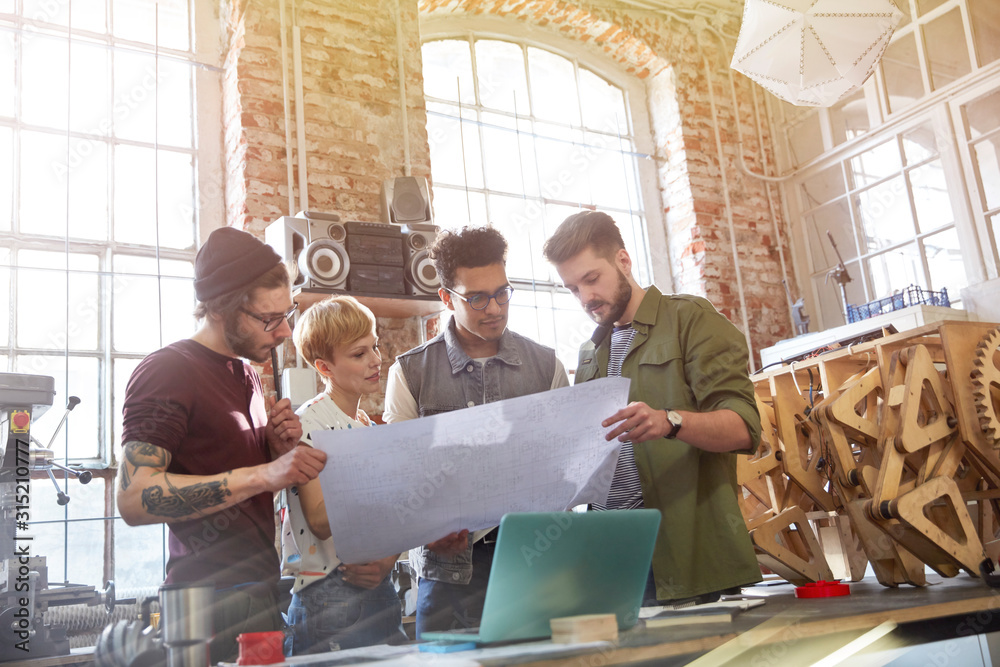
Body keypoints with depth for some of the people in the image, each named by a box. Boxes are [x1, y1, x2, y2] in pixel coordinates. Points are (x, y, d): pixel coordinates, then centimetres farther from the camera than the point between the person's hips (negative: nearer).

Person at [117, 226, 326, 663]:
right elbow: (134, 499, -22)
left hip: (258, 590, 8)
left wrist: (278, 447, 3)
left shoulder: (245, 375, 16)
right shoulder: (165, 373, -12)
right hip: (212, 601, -8)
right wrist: (262, 475, -26)